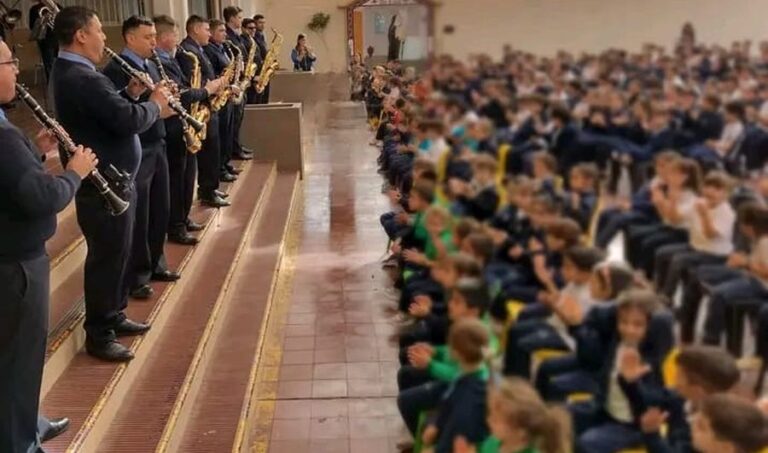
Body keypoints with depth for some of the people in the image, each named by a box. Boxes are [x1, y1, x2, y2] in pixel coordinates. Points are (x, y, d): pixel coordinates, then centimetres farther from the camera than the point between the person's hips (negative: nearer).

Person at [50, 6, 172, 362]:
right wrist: (155, 104, -11)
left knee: (116, 254, 21)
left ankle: (114, 316, 35)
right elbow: (128, 121, -29)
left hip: (110, 180, 11)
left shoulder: (72, 72, 11)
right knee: (107, 258, 0)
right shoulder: (82, 78, -25)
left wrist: (131, 92, 2)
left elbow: (110, 109, 17)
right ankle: (98, 335, 13)